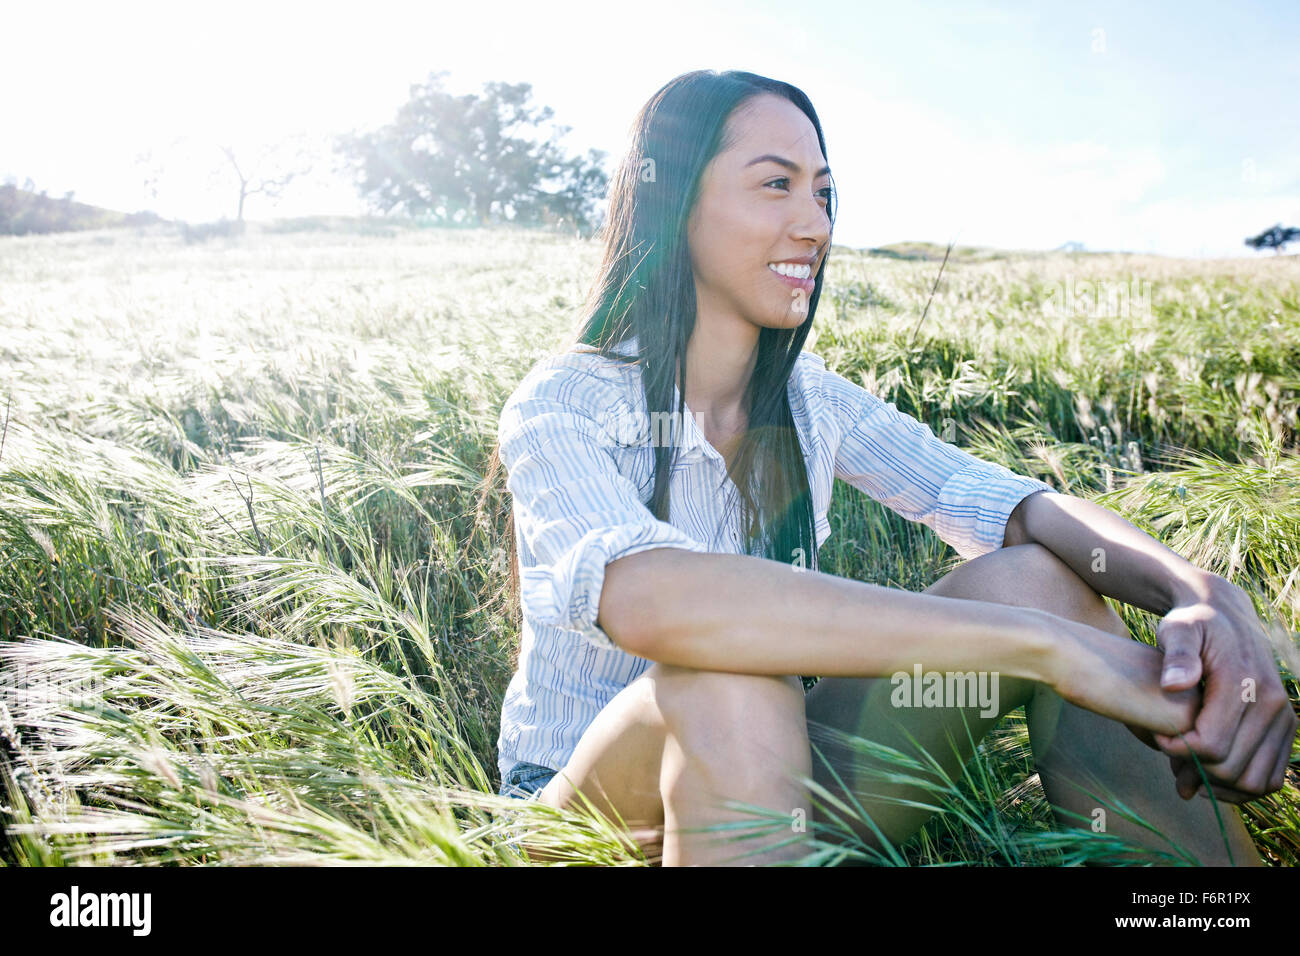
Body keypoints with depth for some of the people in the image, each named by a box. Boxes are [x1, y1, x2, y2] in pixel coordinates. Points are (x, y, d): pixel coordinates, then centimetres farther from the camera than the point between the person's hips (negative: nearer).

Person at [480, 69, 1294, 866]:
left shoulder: (812, 399, 1)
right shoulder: (562, 407, -17)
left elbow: (1015, 503, -10)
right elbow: (645, 597, -38)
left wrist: (1196, 589, -32)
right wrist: (1045, 642, -41)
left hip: (779, 786, 5)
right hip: (584, 802, -4)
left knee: (1038, 579, -15)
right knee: (724, 681, -39)